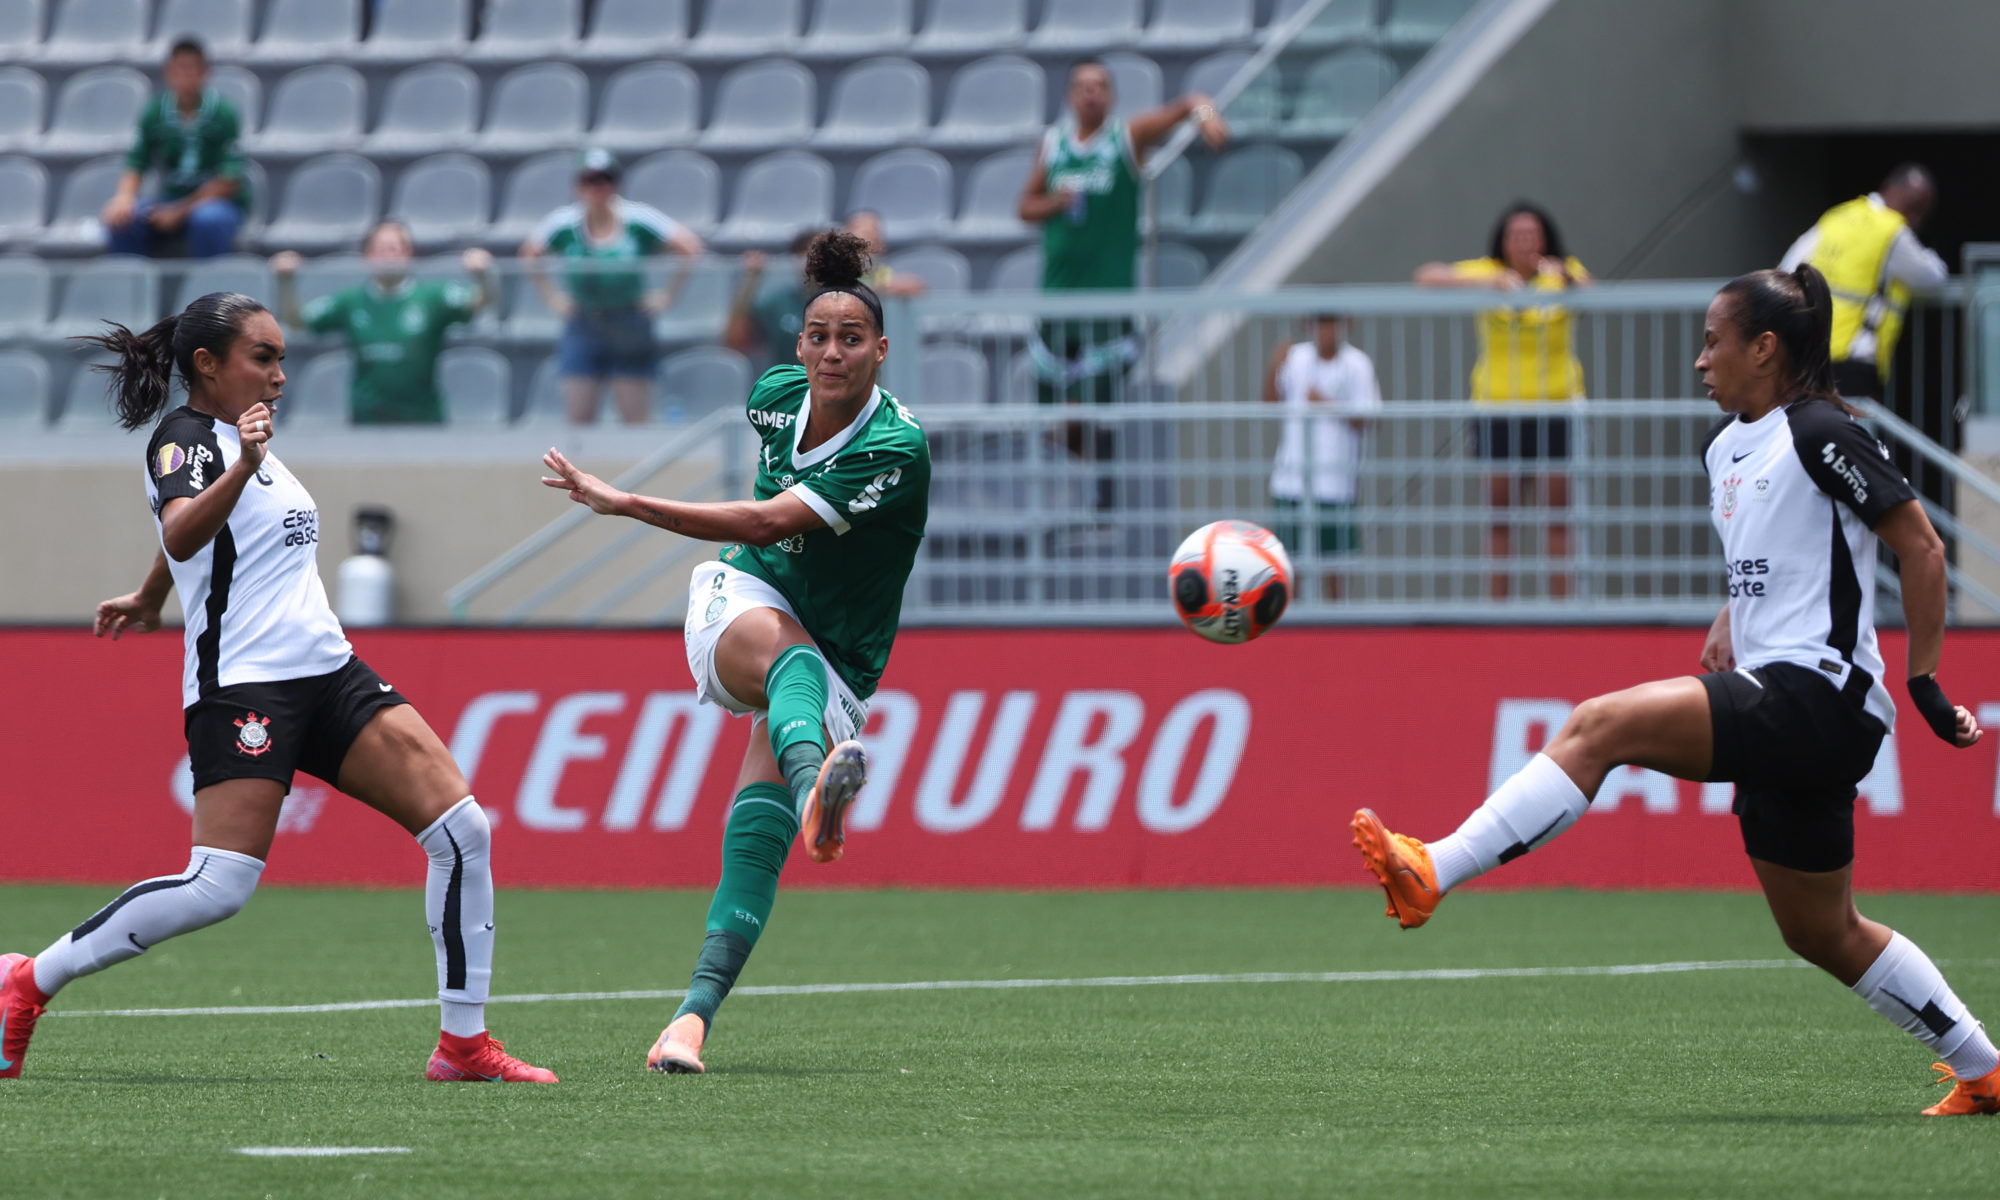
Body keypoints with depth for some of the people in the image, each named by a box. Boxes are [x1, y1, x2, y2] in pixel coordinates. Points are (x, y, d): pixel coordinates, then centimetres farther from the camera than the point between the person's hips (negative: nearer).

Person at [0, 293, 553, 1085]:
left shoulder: (236, 439, 20)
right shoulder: (184, 437, -6)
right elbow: (182, 532, -28)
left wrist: (148, 599, 55)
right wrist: (241, 467, -44)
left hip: (328, 673, 9)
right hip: (243, 684, -9)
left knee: (461, 827, -6)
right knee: (220, 887, -20)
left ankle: (463, 1044, -2)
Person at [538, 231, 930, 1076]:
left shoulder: (896, 450, -21)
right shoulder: (777, 394, -2)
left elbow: (769, 522, -26)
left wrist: (623, 504, -26)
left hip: (837, 663, -2)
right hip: (743, 599, 2)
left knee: (758, 827, -22)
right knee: (790, 656, -37)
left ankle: (694, 1015, -26)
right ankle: (815, 782, -72)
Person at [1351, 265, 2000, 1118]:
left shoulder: (1820, 436, -10)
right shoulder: (1724, 447, 17)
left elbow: (1921, 548, -8)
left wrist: (1924, 685, -9)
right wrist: (1729, 621, 13)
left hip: (1817, 696, -10)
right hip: (1775, 704, 10)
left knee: (1602, 725, -23)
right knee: (1823, 935, 14)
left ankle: (1431, 874, -29)